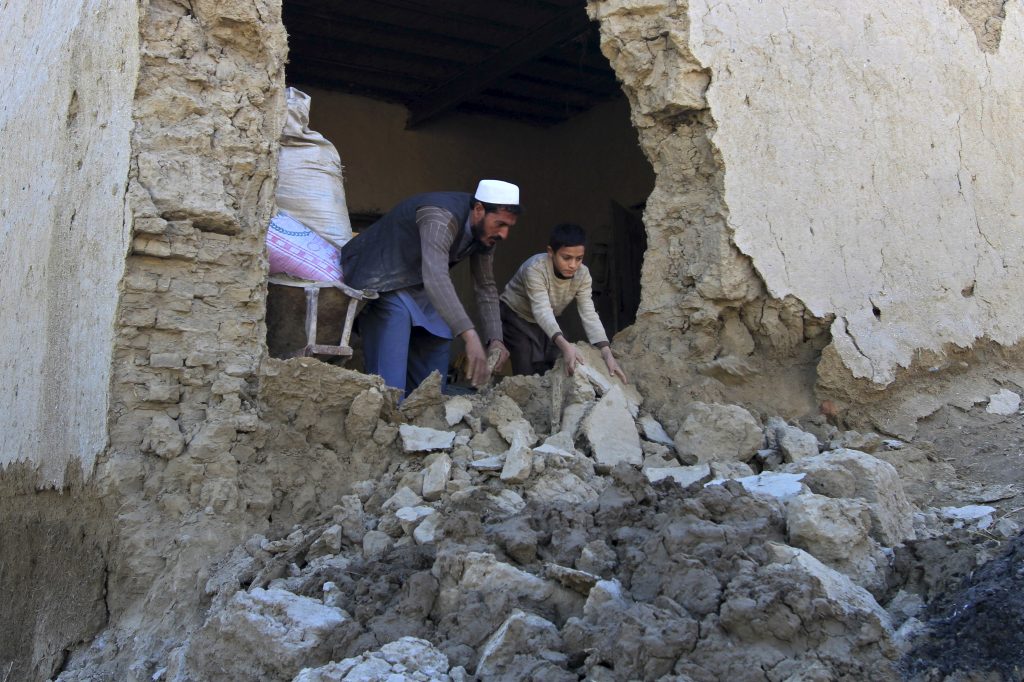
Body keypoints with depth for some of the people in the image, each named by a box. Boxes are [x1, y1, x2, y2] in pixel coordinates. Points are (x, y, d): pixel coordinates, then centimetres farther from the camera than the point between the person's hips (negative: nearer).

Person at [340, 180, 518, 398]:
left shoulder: (485, 230, -5)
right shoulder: (440, 218, -32)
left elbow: (485, 287, 7)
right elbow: (435, 278, -47)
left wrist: (495, 339, -7)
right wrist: (471, 337, -56)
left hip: (421, 290, 9)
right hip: (385, 287, -9)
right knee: (391, 386, -22)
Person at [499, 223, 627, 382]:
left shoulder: (582, 274, -20)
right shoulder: (535, 268, -35)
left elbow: (589, 314, -26)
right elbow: (542, 311, -46)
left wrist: (606, 353, -42)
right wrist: (564, 345, -63)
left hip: (547, 324, 5)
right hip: (516, 316, -5)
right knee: (529, 375, -17)